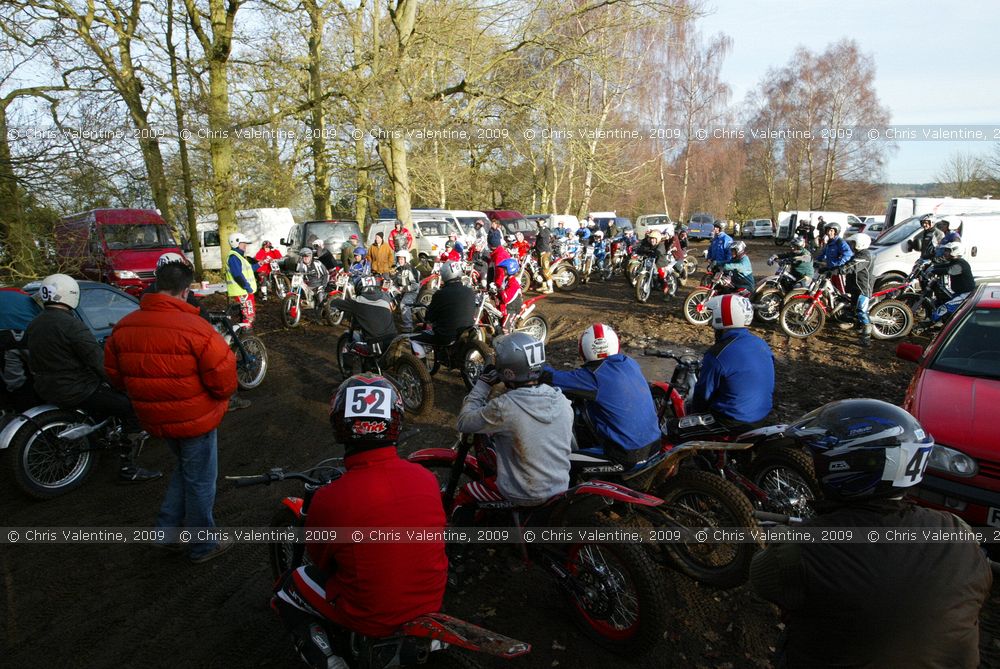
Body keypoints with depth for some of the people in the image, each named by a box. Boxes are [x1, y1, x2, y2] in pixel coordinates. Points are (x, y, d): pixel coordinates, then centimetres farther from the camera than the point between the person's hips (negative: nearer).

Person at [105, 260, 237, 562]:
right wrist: (220, 395, -1)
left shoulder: (124, 326, -5)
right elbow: (224, 380, -23)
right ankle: (203, 546, 28)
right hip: (196, 420, -6)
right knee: (200, 481, 12)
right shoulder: (195, 328, -25)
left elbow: (114, 374, 6)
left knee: (184, 470, 29)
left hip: (155, 419, 6)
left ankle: (168, 529, 34)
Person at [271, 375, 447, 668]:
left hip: (372, 617, -4)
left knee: (285, 592, 18)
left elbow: (318, 559, -4)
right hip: (431, 601, 5)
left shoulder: (329, 499, -25)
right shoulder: (427, 478, -15)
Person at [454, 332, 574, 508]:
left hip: (525, 495, -6)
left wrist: (482, 384, -4)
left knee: (463, 497, 15)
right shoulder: (562, 400, -8)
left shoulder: (504, 408, -26)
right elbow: (569, 444, 7)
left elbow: (464, 422, -11)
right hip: (561, 487, 6)